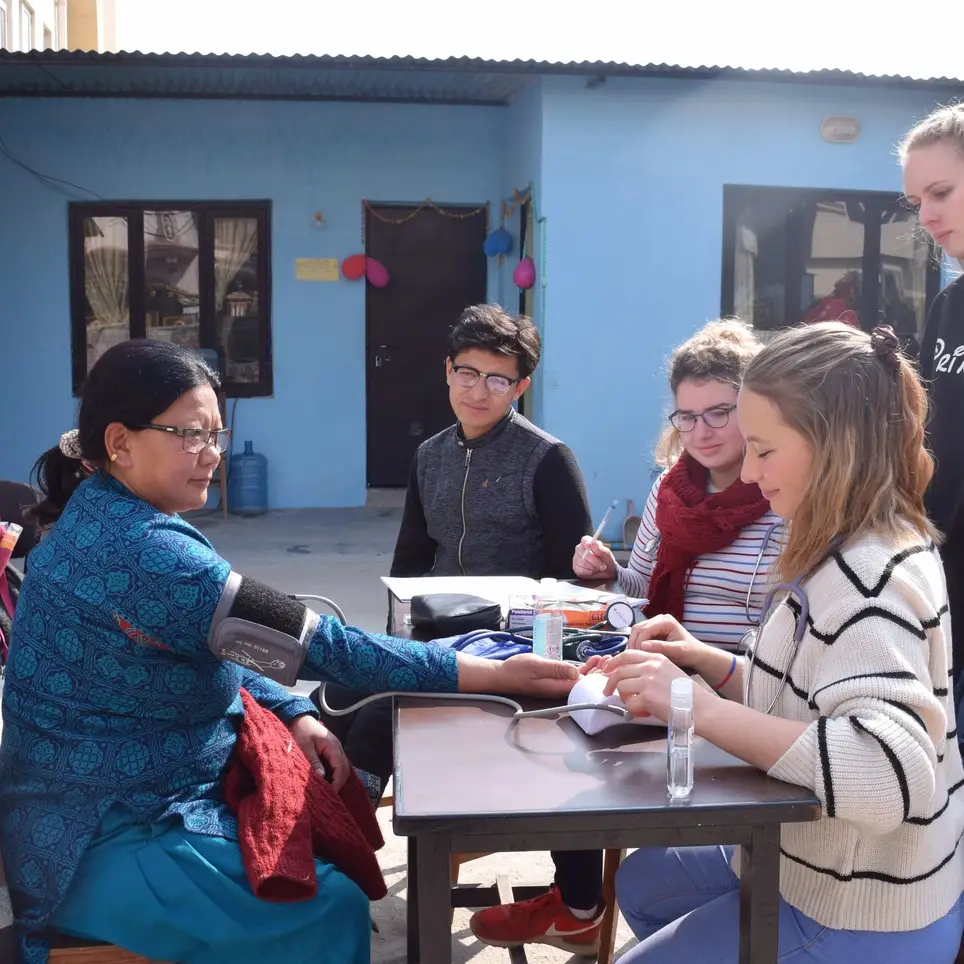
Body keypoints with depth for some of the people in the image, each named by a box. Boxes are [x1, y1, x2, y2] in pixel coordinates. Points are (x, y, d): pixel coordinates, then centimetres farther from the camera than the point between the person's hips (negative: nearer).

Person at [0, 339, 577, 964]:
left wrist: (294, 716, -6)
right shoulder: (139, 549, -28)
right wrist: (497, 674, -27)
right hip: (104, 848, -10)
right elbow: (318, 645, -30)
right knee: (331, 904, -15)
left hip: (128, 800, 10)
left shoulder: (104, 519, 4)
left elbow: (215, 657, 11)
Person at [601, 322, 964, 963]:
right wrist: (711, 662, -4)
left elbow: (886, 774, -40)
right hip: (821, 867, 9)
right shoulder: (875, 549, 2)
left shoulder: (865, 577, -28)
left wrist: (696, 706, -36)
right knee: (639, 883, 27)